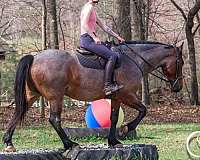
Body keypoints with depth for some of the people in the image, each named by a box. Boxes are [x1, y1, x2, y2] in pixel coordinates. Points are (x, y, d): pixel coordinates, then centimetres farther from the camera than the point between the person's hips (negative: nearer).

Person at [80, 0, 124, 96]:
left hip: (90, 39, 11)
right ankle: (107, 86, -24)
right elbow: (84, 24, -20)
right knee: (112, 56, -19)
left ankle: (111, 82, 9)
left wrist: (117, 37, 23)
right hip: (87, 39, -11)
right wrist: (94, 37, -22)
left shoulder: (93, 10, 23)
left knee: (112, 53, 16)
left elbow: (103, 27, 25)